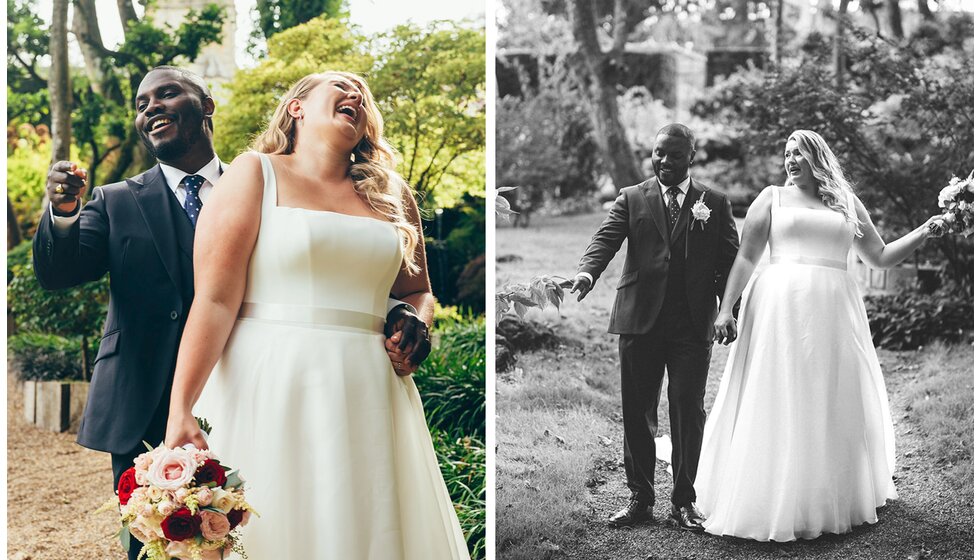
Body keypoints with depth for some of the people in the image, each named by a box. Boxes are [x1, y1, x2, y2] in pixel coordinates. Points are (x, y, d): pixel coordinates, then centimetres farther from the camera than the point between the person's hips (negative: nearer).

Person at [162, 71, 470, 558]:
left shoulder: (392, 196, 15)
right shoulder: (255, 174, 2)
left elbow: (417, 291, 27)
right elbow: (215, 300, -7)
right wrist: (180, 413, -17)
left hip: (368, 399, 4)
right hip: (270, 391, -4)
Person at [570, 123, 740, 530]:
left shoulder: (715, 203, 10)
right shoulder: (631, 199, 10)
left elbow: (730, 261, 8)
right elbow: (606, 238, -5)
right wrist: (587, 271, -26)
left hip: (693, 324, -1)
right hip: (640, 319, 1)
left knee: (688, 408, -1)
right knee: (637, 410, 5)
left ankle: (684, 500, 10)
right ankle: (640, 498, 15)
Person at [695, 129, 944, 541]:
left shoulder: (847, 203, 16)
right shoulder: (772, 198, 10)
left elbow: (880, 257, 19)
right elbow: (746, 258, 4)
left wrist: (925, 231, 9)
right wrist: (726, 309, -4)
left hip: (833, 312, 3)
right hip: (781, 307, -2)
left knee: (835, 404, 5)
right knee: (780, 404, -4)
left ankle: (833, 502, 18)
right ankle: (773, 505, 2)